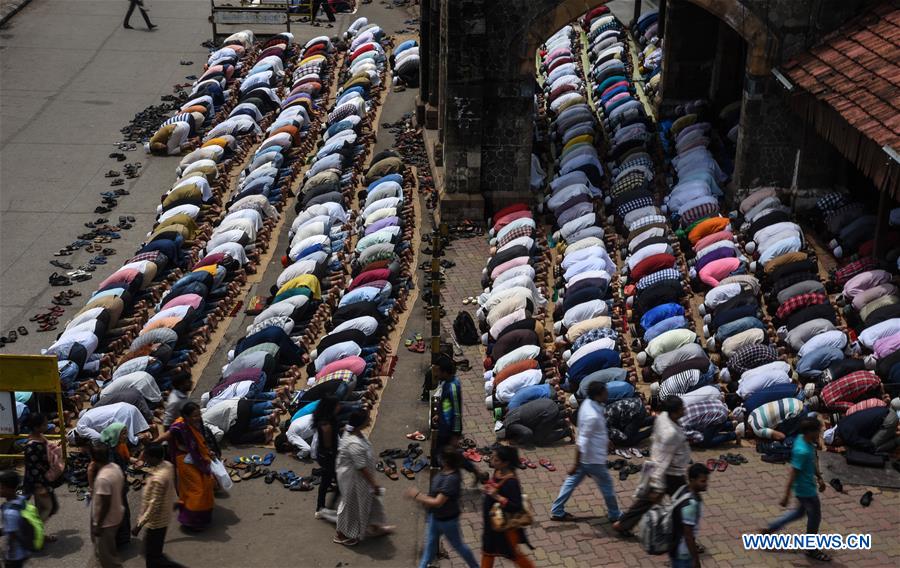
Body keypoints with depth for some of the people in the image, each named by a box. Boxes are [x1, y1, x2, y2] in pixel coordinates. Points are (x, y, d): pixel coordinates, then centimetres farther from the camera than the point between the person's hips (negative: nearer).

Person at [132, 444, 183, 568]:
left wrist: (139, 524, -22)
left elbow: (154, 506, -28)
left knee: (152, 556, 5)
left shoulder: (158, 479, -34)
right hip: (163, 518, 9)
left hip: (156, 522, -9)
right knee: (154, 551, 23)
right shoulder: (167, 465, -7)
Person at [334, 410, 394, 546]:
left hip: (358, 476, 9)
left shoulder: (353, 432, -8)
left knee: (370, 499, 24)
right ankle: (342, 535, 34)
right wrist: (374, 484, -20)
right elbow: (362, 468, -30)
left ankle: (374, 527, 44)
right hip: (353, 478, -9)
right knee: (351, 504, 12)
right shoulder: (355, 444, -38)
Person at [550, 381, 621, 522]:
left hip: (584, 455, 9)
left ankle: (557, 512, 26)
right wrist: (576, 464, -23)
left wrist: (605, 440, 26)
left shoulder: (589, 403, -5)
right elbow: (582, 442, -29)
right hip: (593, 458, -9)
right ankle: (615, 515, 32)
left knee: (572, 481, 17)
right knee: (607, 485, 12)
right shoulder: (592, 416, -33)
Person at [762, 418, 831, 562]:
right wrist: (786, 495, -22)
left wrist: (819, 478, 19)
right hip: (806, 490, -10)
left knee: (800, 512, 26)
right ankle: (811, 550, 29)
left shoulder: (803, 439, -4)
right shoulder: (802, 451, -33)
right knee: (815, 517, 10)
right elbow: (793, 473, -27)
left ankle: (769, 530, 32)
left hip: (807, 486, 10)